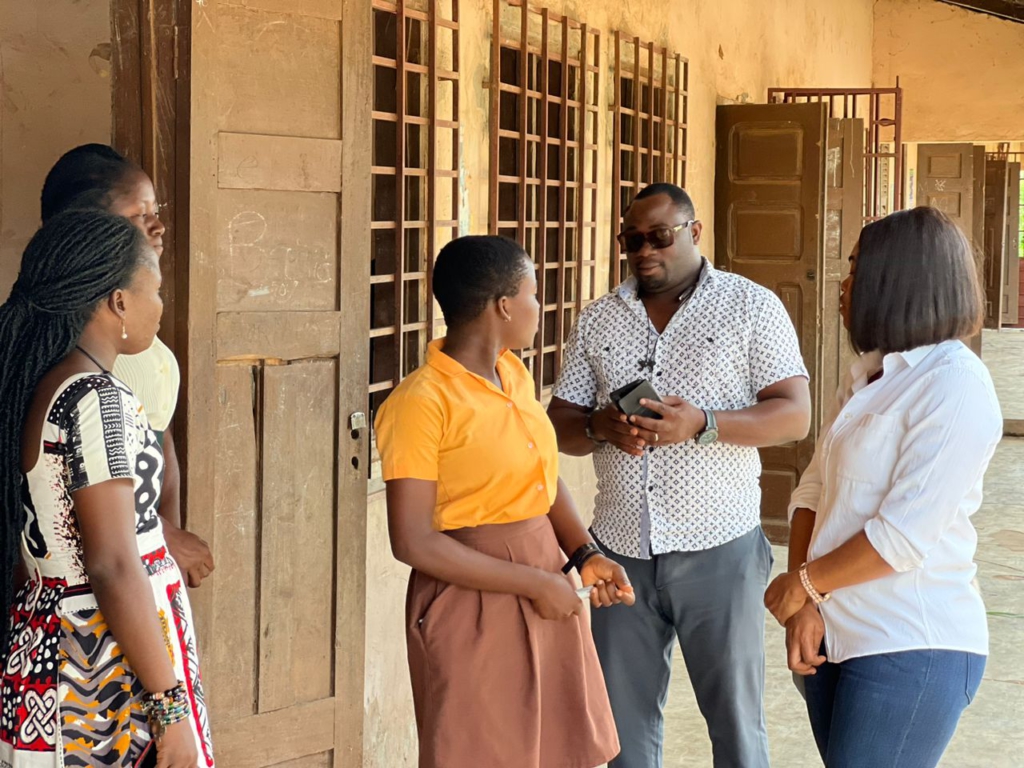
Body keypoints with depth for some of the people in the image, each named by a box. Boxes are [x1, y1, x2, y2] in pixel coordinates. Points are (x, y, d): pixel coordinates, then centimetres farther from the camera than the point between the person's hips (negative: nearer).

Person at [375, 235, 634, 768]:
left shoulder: (515, 375, 6)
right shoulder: (422, 401, -17)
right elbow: (413, 542, -20)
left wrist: (584, 554, 2)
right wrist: (535, 583, -17)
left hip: (544, 587, 7)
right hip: (472, 606, -7)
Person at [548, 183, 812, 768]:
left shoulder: (752, 307, -1)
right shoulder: (599, 321, 10)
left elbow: (795, 415, -7)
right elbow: (560, 425, 10)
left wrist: (703, 424, -21)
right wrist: (601, 427, -13)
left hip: (718, 549, -3)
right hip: (621, 547, 4)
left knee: (736, 718, 5)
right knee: (626, 719, 11)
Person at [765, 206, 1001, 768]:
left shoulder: (953, 384, -13)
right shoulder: (869, 377, 14)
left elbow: (904, 535, -20)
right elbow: (813, 492, 8)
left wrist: (803, 583, -9)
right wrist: (804, 606, -5)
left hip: (910, 651, -8)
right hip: (834, 635, 8)